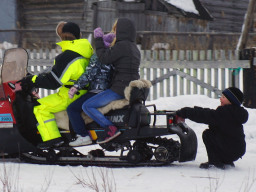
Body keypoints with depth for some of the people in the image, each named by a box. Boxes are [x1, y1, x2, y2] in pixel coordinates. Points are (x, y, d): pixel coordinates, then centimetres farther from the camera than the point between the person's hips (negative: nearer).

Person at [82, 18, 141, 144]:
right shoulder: (133, 47, 16)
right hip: (131, 89, 10)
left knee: (87, 106, -12)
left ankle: (110, 129, -23)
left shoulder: (122, 45, -14)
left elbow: (104, 58, -16)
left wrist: (98, 40, -6)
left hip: (120, 89, -10)